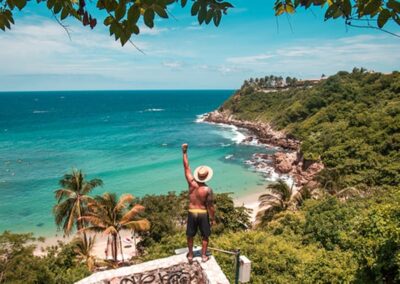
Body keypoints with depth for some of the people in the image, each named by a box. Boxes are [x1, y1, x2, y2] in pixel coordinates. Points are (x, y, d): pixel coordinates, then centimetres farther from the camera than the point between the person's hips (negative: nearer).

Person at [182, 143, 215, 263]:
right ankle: (204, 256, 29)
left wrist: (184, 152, -11)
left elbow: (186, 167, -13)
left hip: (192, 212, 2)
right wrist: (213, 218, 0)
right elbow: (210, 206, -14)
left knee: (190, 235, 19)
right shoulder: (208, 190, -20)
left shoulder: (191, 183, -16)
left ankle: (190, 255, 33)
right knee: (205, 236, 18)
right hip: (203, 213, -2)